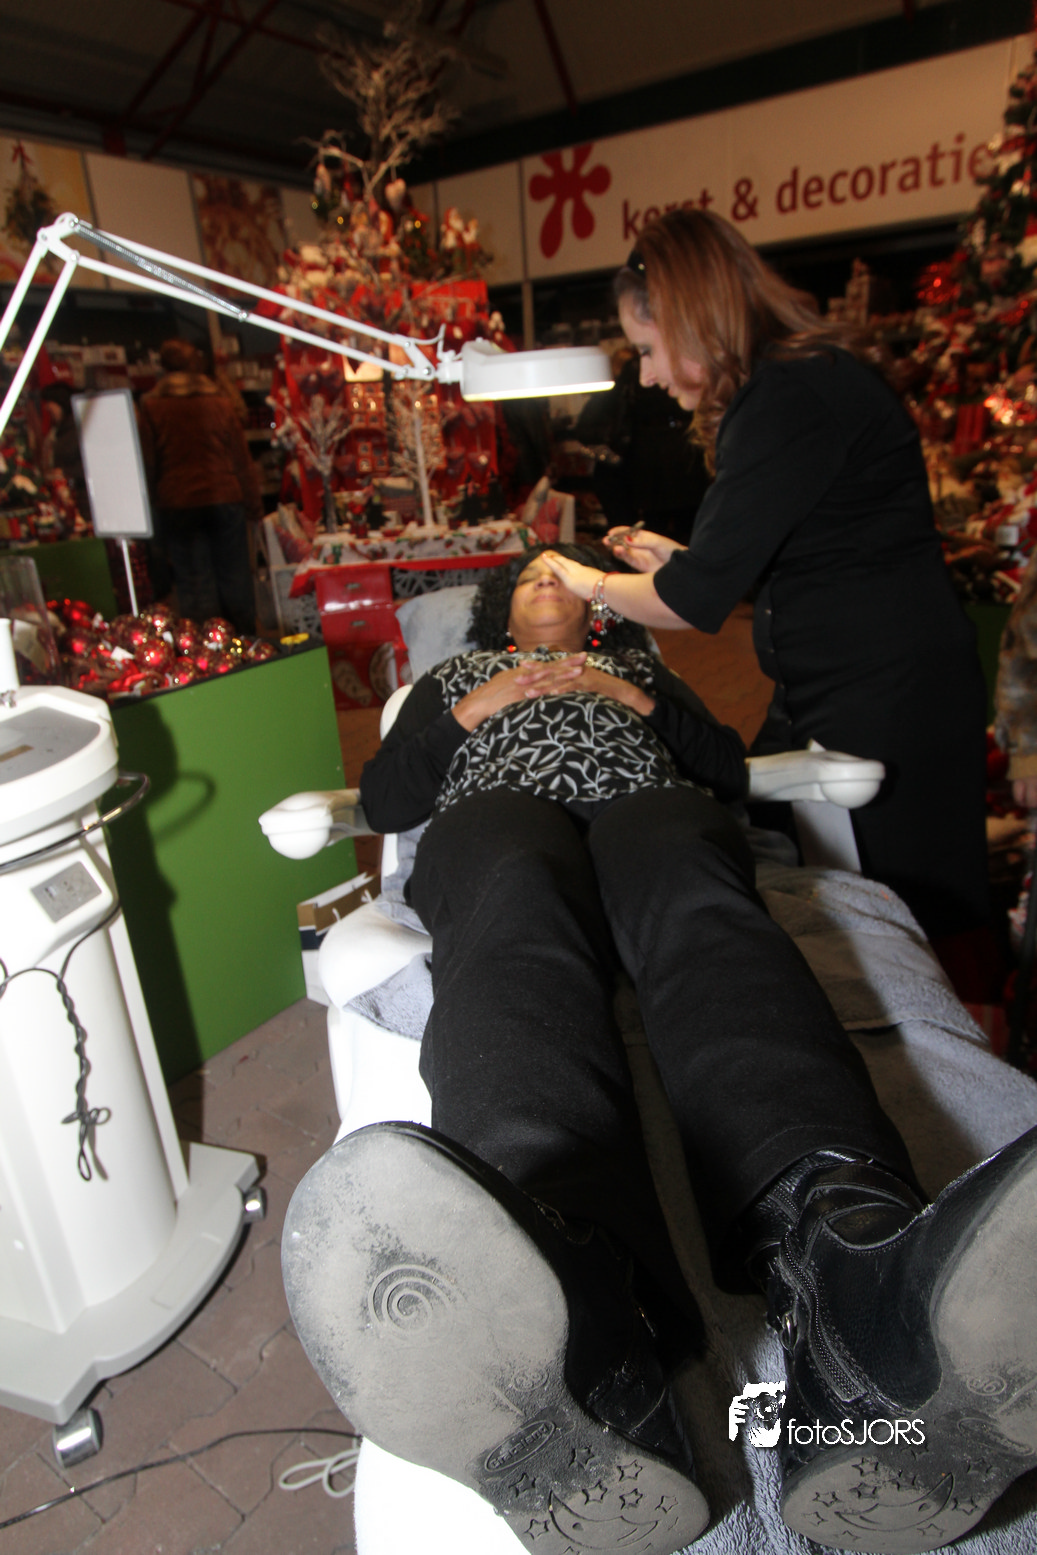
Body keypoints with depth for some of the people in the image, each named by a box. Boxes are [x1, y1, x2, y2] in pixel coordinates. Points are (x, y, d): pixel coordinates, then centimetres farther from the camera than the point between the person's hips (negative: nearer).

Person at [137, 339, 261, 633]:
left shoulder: (150, 406, 2)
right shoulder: (219, 402, 6)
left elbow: (146, 463, 3)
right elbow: (242, 457, 8)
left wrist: (151, 500, 12)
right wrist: (253, 503, 13)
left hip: (177, 504, -1)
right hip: (225, 498, 2)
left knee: (193, 580, 2)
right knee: (234, 576, 8)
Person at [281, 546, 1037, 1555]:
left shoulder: (637, 665, 40)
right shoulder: (455, 675, 39)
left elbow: (729, 769, 25)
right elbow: (383, 801, 23)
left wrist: (636, 704, 11)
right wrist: (471, 711, 11)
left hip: (643, 803, 2)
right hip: (496, 806, -1)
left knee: (691, 899, -37)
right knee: (514, 905, -39)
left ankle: (847, 1263, -66)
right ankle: (584, 1334, -68)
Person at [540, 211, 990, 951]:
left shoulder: (795, 398, -19)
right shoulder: (796, 381, 14)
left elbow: (695, 600, -20)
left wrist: (596, 584, -2)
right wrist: (676, 557, 16)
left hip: (886, 701, -10)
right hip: (822, 694, 10)